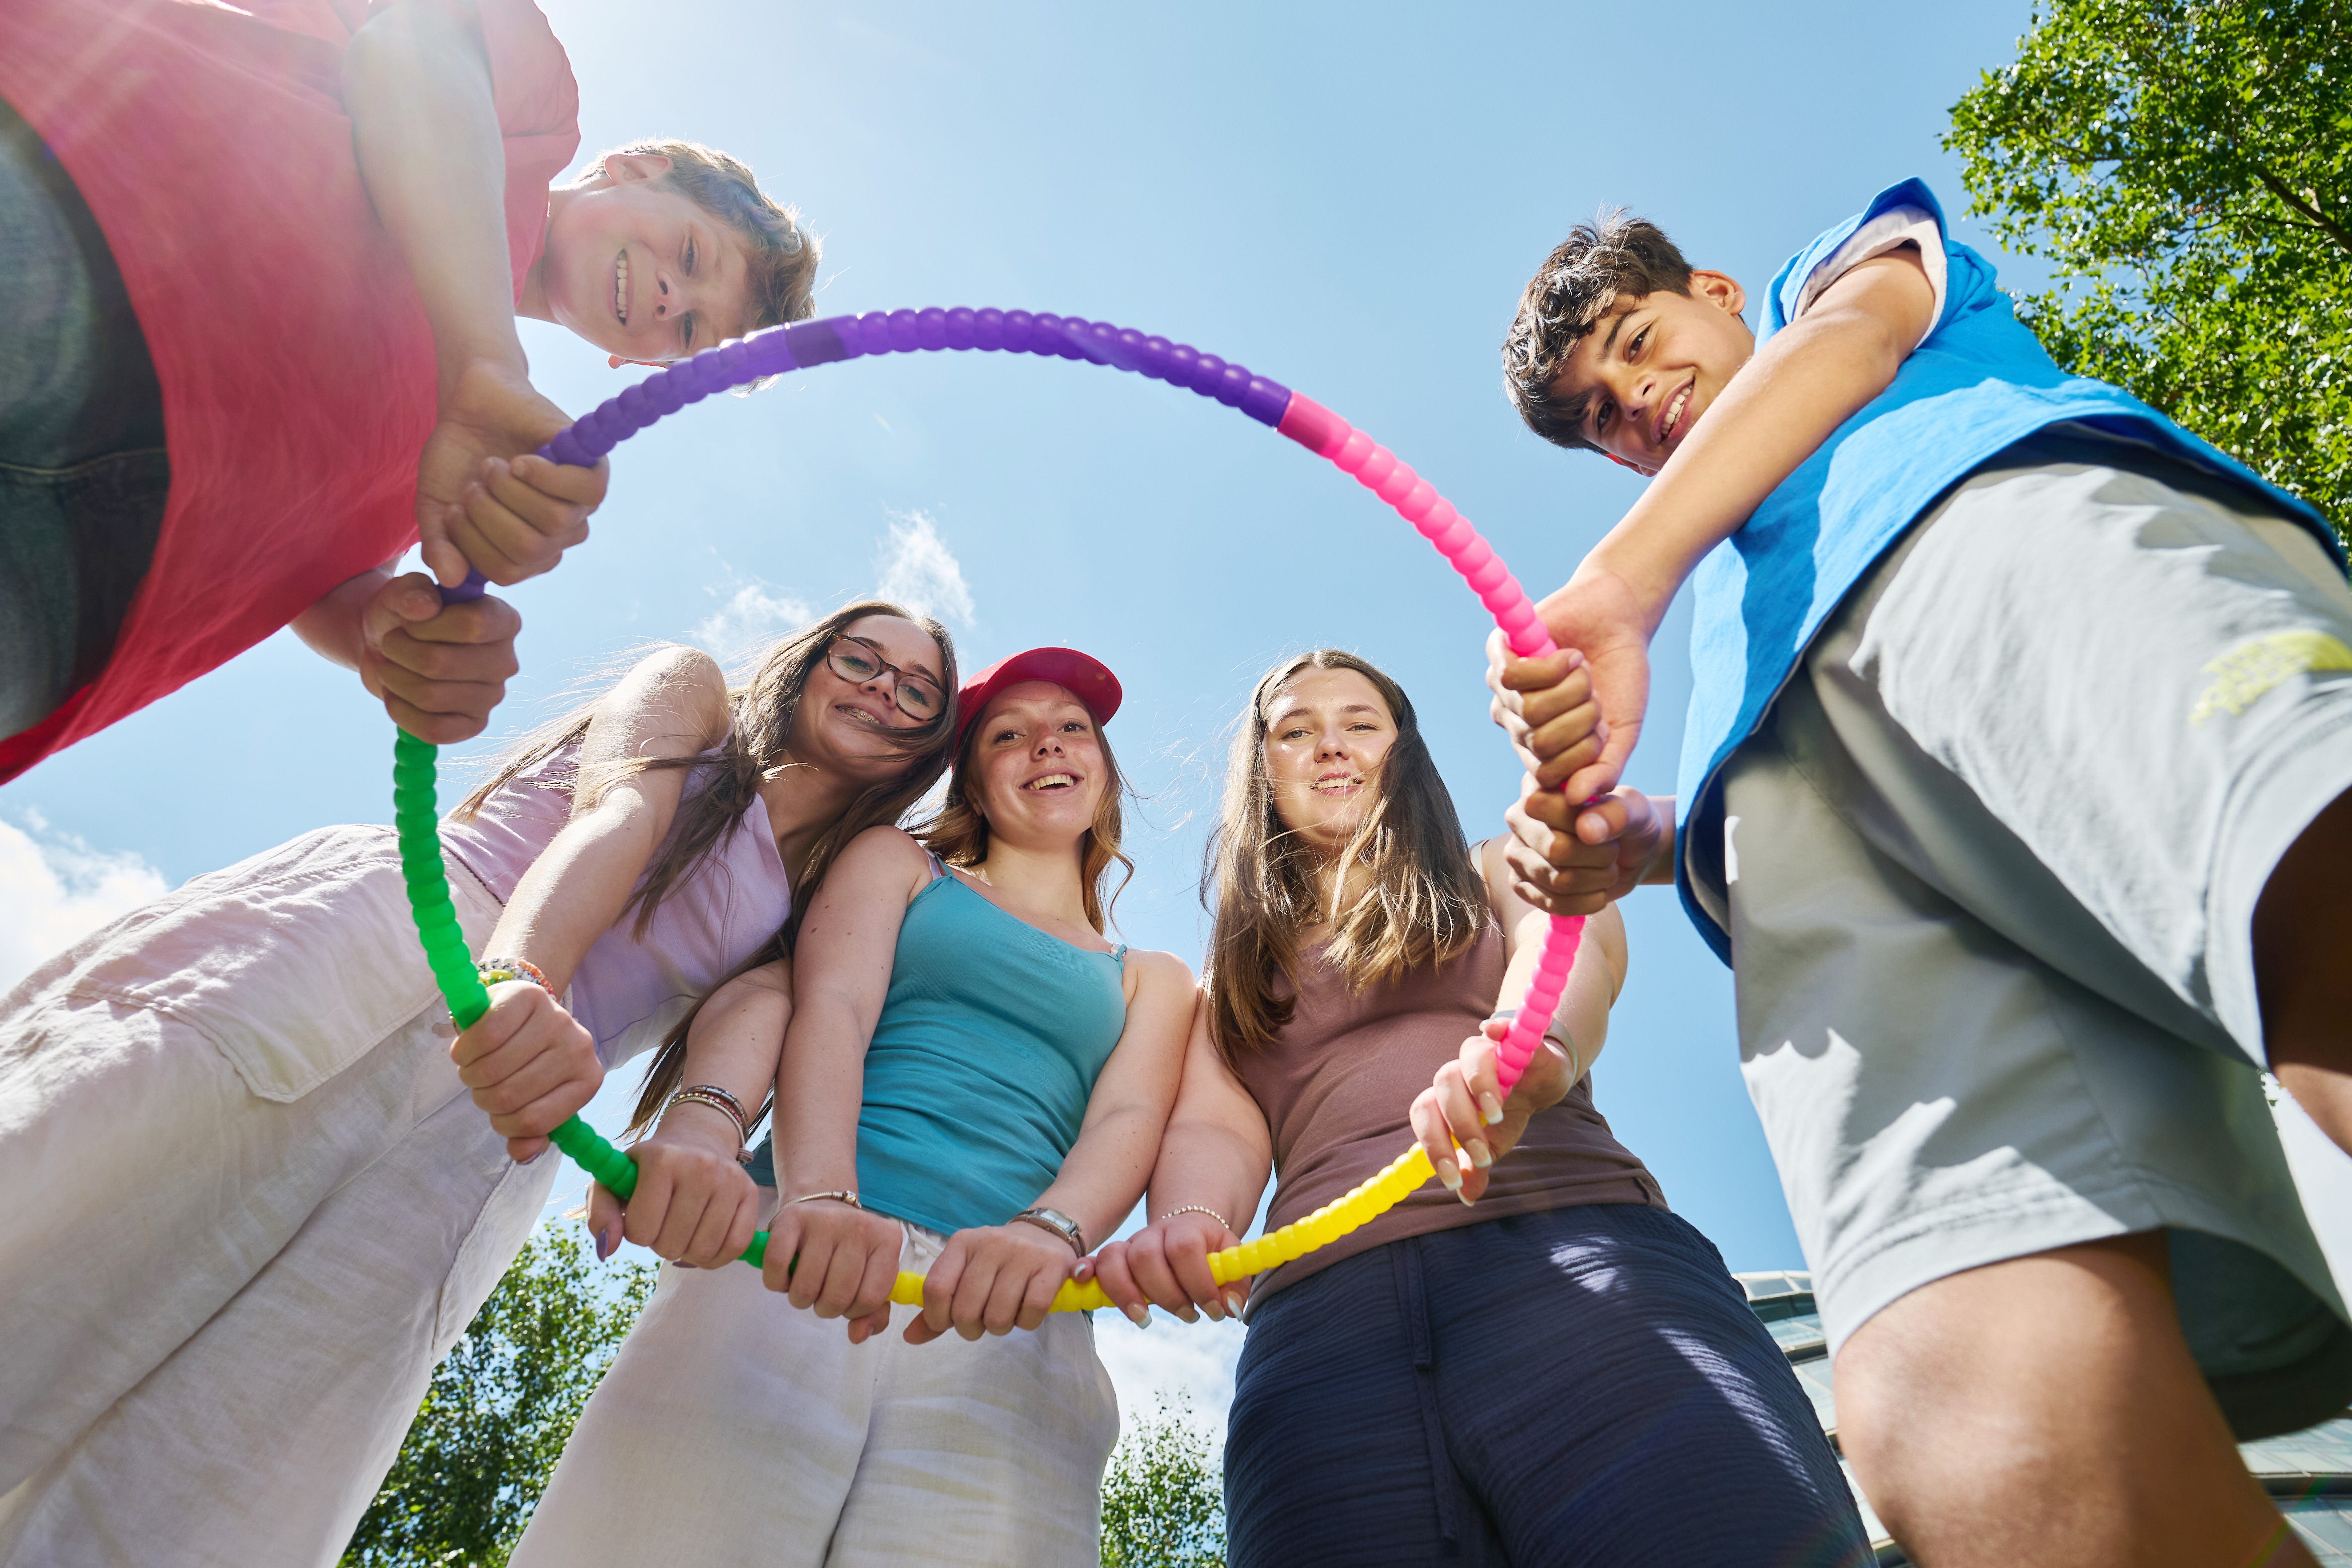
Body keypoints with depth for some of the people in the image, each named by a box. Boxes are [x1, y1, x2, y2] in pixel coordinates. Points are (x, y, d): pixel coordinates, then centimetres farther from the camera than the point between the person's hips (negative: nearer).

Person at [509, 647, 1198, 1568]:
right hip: (797, 1255, -1)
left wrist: (1046, 1234, -17)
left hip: (1009, 1328, 2)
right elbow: (829, 1010, 2)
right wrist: (821, 1198, -18)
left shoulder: (1150, 982, 22)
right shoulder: (896, 862, 18)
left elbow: (1129, 1123, 5)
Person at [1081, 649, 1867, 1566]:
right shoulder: (1231, 981, 27)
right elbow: (1213, 1130, 9)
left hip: (1567, 1247, -1)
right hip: (1320, 1311, 2)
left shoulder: (1497, 877, 23)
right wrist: (1188, 1223, -17)